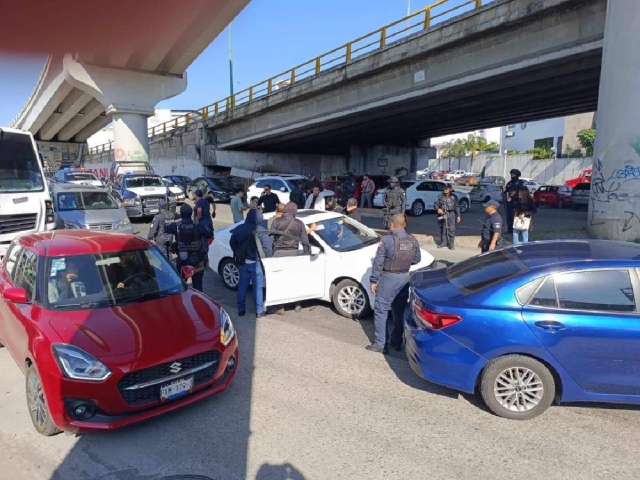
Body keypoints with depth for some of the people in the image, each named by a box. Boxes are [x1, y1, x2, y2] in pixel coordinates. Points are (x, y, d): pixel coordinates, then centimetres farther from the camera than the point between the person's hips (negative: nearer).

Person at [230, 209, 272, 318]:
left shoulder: (238, 229, -1)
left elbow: (232, 243, 11)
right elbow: (267, 249, -18)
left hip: (242, 262, 4)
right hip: (256, 263, -4)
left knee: (242, 285, 15)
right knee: (258, 287, 6)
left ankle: (241, 309, 22)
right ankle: (259, 311, 13)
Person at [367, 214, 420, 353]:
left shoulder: (387, 240, -15)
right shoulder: (413, 240, 2)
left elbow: (378, 263, -14)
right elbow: (417, 259, 13)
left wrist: (373, 280, -7)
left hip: (389, 278, -6)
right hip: (405, 278, 6)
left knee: (381, 310, 2)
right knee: (400, 311, 17)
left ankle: (380, 344, 2)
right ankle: (397, 341, 25)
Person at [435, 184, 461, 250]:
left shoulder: (454, 197, 2)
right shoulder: (440, 196, 3)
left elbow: (457, 207, 4)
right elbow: (436, 204, 5)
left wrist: (458, 215, 0)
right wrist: (438, 209, -17)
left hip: (451, 215, -2)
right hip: (442, 214, 2)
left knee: (451, 229, -6)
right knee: (443, 229, 9)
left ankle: (451, 243, 0)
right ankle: (443, 242, 21)